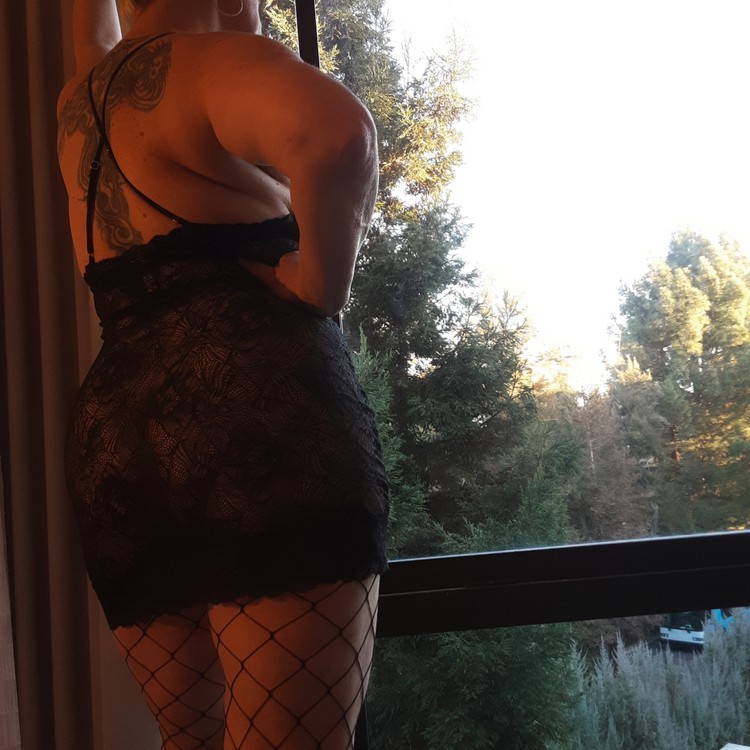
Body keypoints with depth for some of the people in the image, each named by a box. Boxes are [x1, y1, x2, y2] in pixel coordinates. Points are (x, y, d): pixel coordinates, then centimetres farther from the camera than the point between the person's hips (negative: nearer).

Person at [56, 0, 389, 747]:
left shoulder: (77, 103, 26)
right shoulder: (213, 61, 3)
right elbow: (337, 130, -22)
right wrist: (318, 284, -9)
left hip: (113, 447, 8)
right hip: (261, 410, -8)